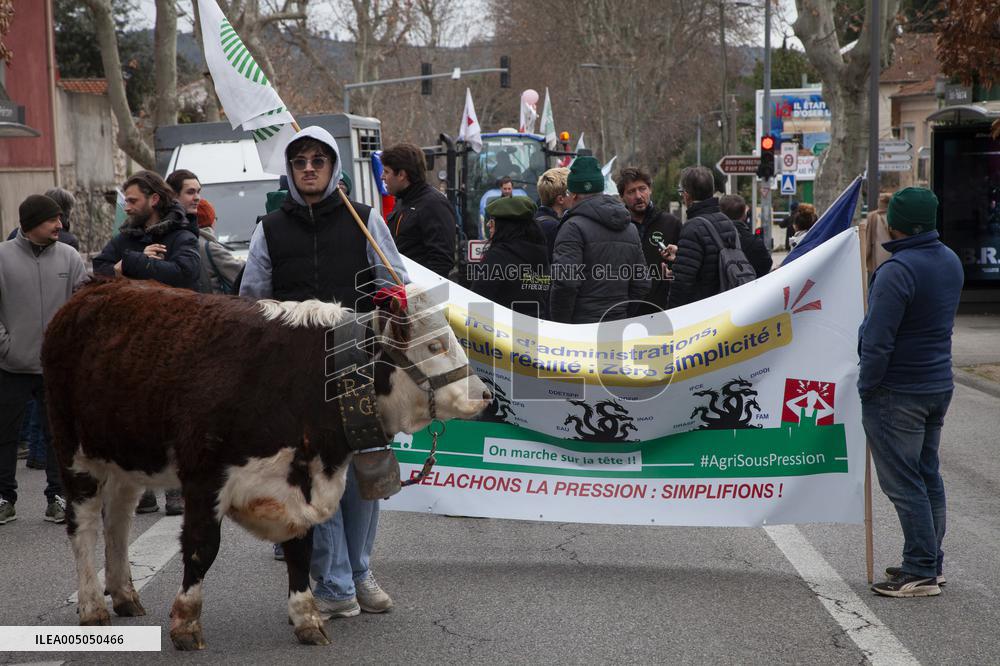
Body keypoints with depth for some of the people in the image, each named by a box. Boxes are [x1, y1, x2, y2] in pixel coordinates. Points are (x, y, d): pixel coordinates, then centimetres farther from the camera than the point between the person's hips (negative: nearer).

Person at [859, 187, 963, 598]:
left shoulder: (898, 270, -22)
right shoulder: (950, 261, 7)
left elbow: (878, 340, -23)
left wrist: (867, 386, -10)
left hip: (898, 393, -9)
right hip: (939, 386, 9)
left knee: (903, 481, -3)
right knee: (928, 476, 17)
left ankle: (921, 572, -1)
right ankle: (932, 563, 25)